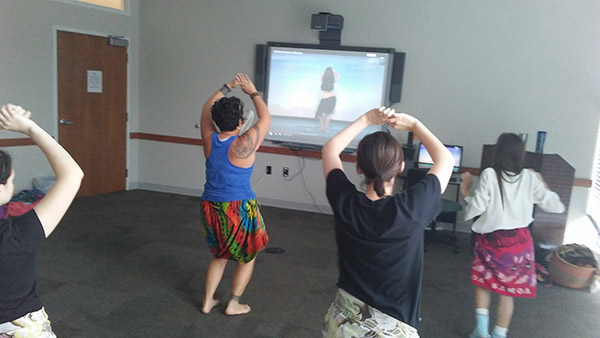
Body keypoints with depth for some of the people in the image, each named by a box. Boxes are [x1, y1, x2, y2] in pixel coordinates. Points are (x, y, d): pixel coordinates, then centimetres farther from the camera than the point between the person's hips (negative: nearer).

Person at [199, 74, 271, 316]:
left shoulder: (209, 140, -2)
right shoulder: (243, 145, -17)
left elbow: (206, 110, 15)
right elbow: (265, 118, -5)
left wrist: (228, 87, 16)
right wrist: (253, 92, 6)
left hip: (210, 207, 6)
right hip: (238, 209, -5)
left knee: (219, 255, 26)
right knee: (247, 257, 17)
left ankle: (207, 301, 27)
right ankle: (233, 304, 21)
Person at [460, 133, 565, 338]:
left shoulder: (489, 175, -10)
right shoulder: (530, 177, -1)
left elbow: (476, 208, -13)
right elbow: (556, 206, 5)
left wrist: (465, 193, 4)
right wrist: (542, 185, 19)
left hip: (491, 239, -2)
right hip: (519, 240, 2)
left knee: (482, 282, 18)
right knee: (507, 290, 12)